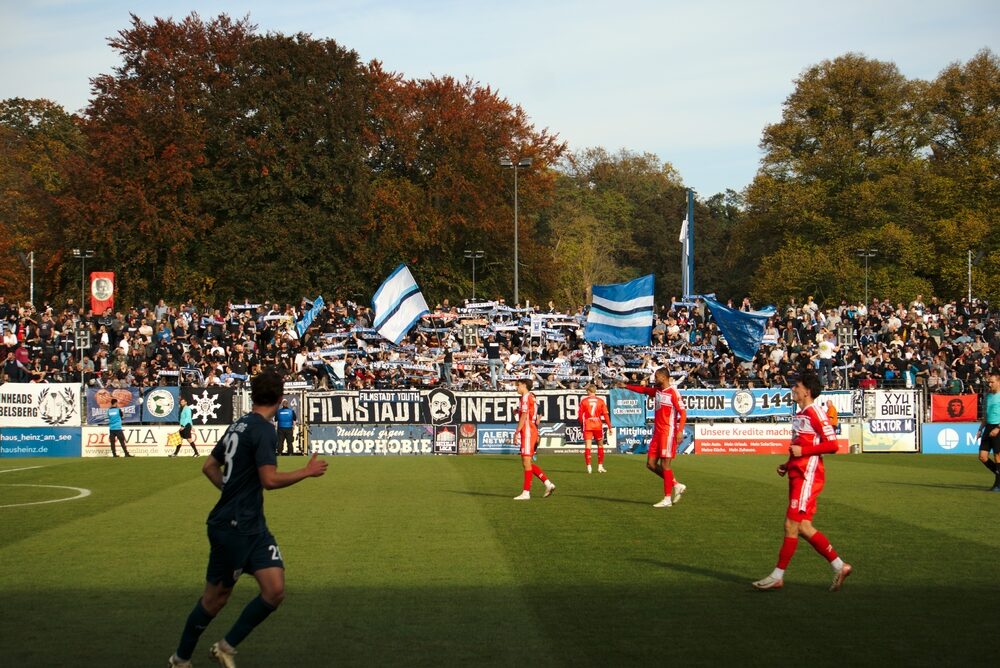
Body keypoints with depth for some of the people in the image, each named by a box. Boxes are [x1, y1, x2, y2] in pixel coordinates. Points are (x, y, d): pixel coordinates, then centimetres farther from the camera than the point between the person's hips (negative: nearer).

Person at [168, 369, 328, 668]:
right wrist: (307, 472, -12)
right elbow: (270, 479, -23)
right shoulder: (263, 430, -16)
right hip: (233, 527, -9)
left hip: (252, 526, 9)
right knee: (216, 597, 5)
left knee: (275, 592, -1)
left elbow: (209, 466, 19)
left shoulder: (239, 426, 11)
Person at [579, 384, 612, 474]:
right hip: (598, 425, 1)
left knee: (587, 446, 1)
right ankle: (600, 466, 11)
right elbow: (605, 415, -2)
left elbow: (580, 415, 0)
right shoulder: (601, 401, 1)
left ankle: (589, 466, -7)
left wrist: (581, 425, 14)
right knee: (600, 445, 13)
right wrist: (609, 427, 2)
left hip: (587, 426, -1)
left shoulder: (583, 401, 0)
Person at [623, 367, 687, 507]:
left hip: (668, 433, -9)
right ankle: (677, 485, 17)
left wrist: (680, 431, -25)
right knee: (651, 464, 8)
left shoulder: (673, 392, -13)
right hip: (657, 433, 9)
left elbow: (683, 413, -16)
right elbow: (643, 390, 30)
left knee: (665, 465, -7)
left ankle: (667, 499, -1)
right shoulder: (657, 391, 12)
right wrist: (626, 386, 30)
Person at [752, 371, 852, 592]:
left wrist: (801, 451, -18)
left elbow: (831, 445, -18)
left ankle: (778, 576, -4)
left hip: (807, 476, -10)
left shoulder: (815, 414, -12)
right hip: (798, 474, 10)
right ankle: (839, 566, 13)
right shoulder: (800, 415, 17)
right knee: (803, 527, 7)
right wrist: (788, 465, 15)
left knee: (792, 525, -8)